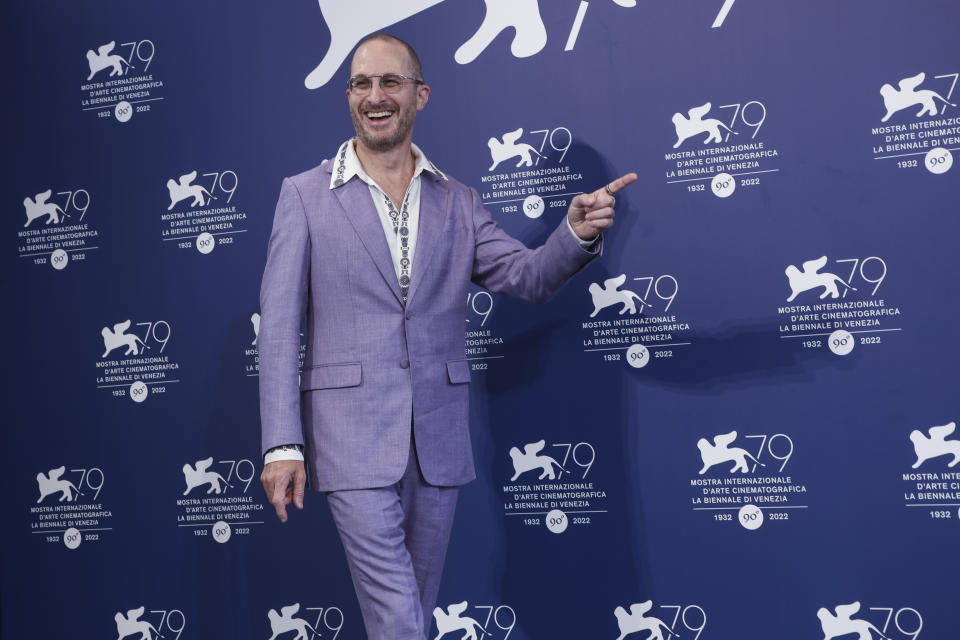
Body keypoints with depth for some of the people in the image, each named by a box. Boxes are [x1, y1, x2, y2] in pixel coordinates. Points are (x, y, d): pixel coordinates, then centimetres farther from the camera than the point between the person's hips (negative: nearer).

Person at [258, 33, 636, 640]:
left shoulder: (459, 202, 11)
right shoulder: (305, 194, 3)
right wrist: (283, 443, -9)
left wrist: (577, 233, -18)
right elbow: (279, 325, -2)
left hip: (438, 439, 4)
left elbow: (528, 275, 4)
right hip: (352, 437, -3)